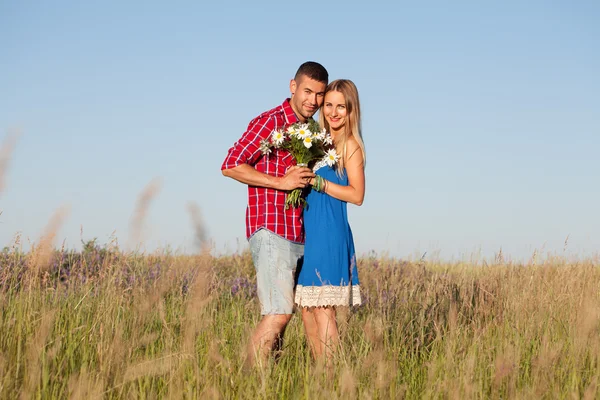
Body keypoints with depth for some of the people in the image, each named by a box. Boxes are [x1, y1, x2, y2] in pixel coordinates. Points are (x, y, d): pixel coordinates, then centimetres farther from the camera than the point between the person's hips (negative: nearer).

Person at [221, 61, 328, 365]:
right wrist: (281, 182, -17)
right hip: (271, 230, -8)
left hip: (298, 235, 8)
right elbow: (231, 165, -14)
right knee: (279, 313, -13)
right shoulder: (270, 122, -7)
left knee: (279, 313, 7)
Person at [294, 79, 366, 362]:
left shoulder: (350, 145, -5)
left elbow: (356, 195, -12)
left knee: (323, 309, -8)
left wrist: (317, 182, -16)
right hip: (309, 230, 8)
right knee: (306, 309, 9)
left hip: (330, 231, -8)